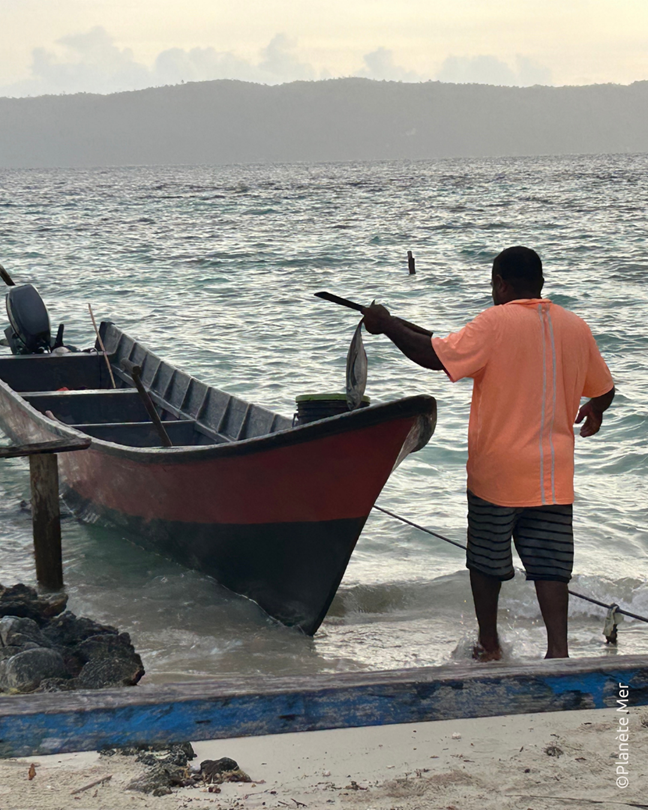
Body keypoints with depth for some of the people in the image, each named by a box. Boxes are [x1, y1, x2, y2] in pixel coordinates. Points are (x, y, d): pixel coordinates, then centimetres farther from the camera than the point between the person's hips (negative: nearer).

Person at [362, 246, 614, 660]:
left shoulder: (495, 323, -13)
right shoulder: (576, 327, 3)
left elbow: (435, 356, -19)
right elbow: (605, 390, 16)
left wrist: (386, 325, -6)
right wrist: (595, 410, 39)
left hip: (497, 469, -3)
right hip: (553, 473, 3)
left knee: (486, 558, 14)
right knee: (550, 562, 4)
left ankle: (489, 644, 25)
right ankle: (558, 649, -7)